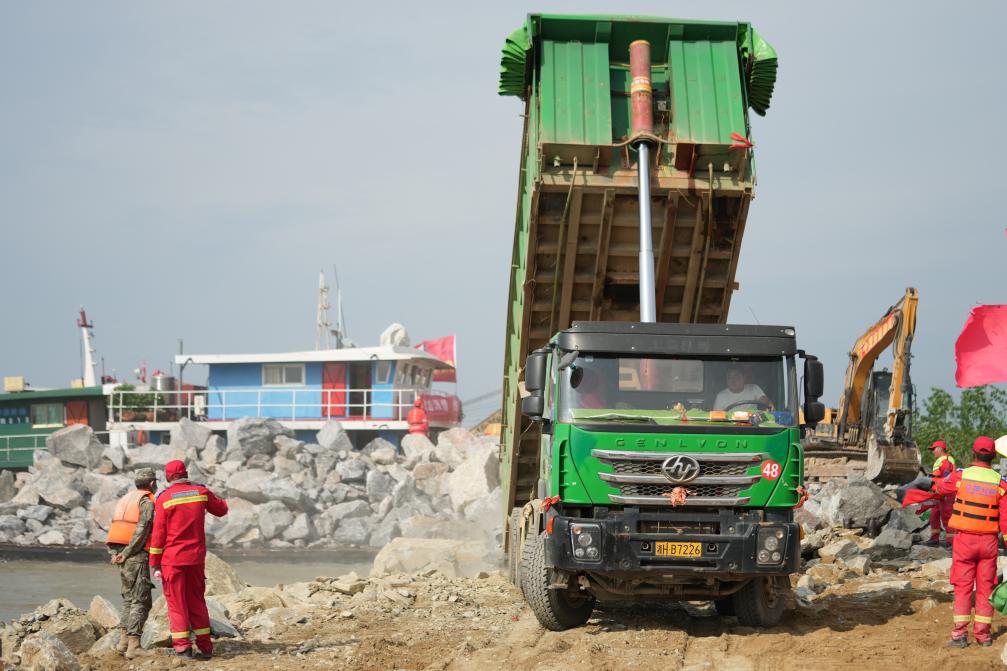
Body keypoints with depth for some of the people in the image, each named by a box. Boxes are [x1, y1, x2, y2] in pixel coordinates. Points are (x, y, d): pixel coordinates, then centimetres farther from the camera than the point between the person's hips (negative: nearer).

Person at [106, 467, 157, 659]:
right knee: (141, 601, -7)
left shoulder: (126, 498, 19)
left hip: (118, 550, 8)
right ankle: (133, 646, -14)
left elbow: (114, 527, 11)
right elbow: (141, 530, -17)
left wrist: (116, 553, 2)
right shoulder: (147, 502, -5)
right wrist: (126, 554, -15)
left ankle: (124, 641, 16)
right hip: (136, 555, -8)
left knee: (129, 596, 19)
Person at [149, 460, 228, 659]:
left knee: (176, 602, 3)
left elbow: (158, 534, -8)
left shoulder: (164, 498, -8)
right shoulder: (201, 492, 1)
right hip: (196, 558, 4)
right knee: (197, 601, 13)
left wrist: (155, 564, -3)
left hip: (172, 559, -4)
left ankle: (182, 647, -1)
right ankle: (205, 646, 12)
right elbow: (222, 509, 18)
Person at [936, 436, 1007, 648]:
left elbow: (941, 487, 13)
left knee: (963, 587, 3)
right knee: (985, 587, 9)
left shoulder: (960, 476, -8)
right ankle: (983, 634, 10)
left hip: (965, 539, -1)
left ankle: (960, 634, -2)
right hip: (989, 541, 1)